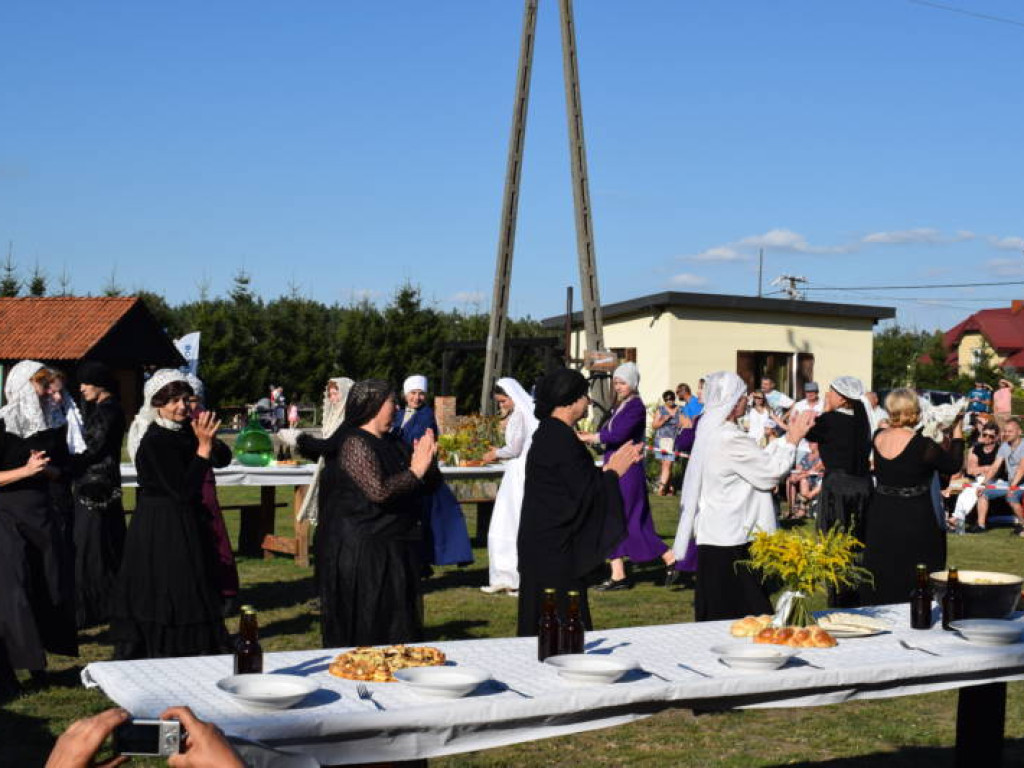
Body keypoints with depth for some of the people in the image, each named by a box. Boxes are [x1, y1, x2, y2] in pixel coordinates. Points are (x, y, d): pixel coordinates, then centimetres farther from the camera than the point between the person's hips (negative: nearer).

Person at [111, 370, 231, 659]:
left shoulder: (184, 429, 4)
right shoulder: (154, 441, -19)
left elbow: (223, 459, 2)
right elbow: (184, 490, -23)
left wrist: (209, 439, -18)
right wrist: (204, 446, -26)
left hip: (185, 525, 9)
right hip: (162, 530, -9)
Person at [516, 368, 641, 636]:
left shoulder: (548, 434, 12)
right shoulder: (561, 439, -19)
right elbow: (584, 492, -19)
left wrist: (609, 468, 14)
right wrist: (613, 472, -4)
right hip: (555, 546, -10)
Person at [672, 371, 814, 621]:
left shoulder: (712, 430, 10)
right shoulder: (730, 439, -21)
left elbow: (760, 460, 15)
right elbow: (771, 472, -15)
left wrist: (788, 437, 14)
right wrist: (793, 440, -3)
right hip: (730, 540, -10)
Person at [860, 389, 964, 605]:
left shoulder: (878, 438, -3)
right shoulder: (923, 445, -19)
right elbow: (953, 465, -4)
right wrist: (957, 434, 9)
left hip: (880, 520, 5)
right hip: (915, 520, -5)